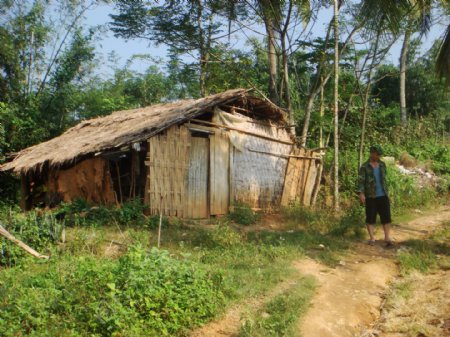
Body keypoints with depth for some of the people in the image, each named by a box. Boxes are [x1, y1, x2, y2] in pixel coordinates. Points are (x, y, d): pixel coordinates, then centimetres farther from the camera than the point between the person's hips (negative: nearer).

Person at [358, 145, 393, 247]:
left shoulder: (382, 165, 9)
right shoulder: (364, 167, -5)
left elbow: (384, 178, 18)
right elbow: (361, 180, -12)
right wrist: (361, 193, -24)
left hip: (383, 195, 4)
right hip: (370, 196, -3)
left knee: (386, 216, -2)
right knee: (370, 218, 3)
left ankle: (387, 238, 2)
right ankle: (372, 238, 13)